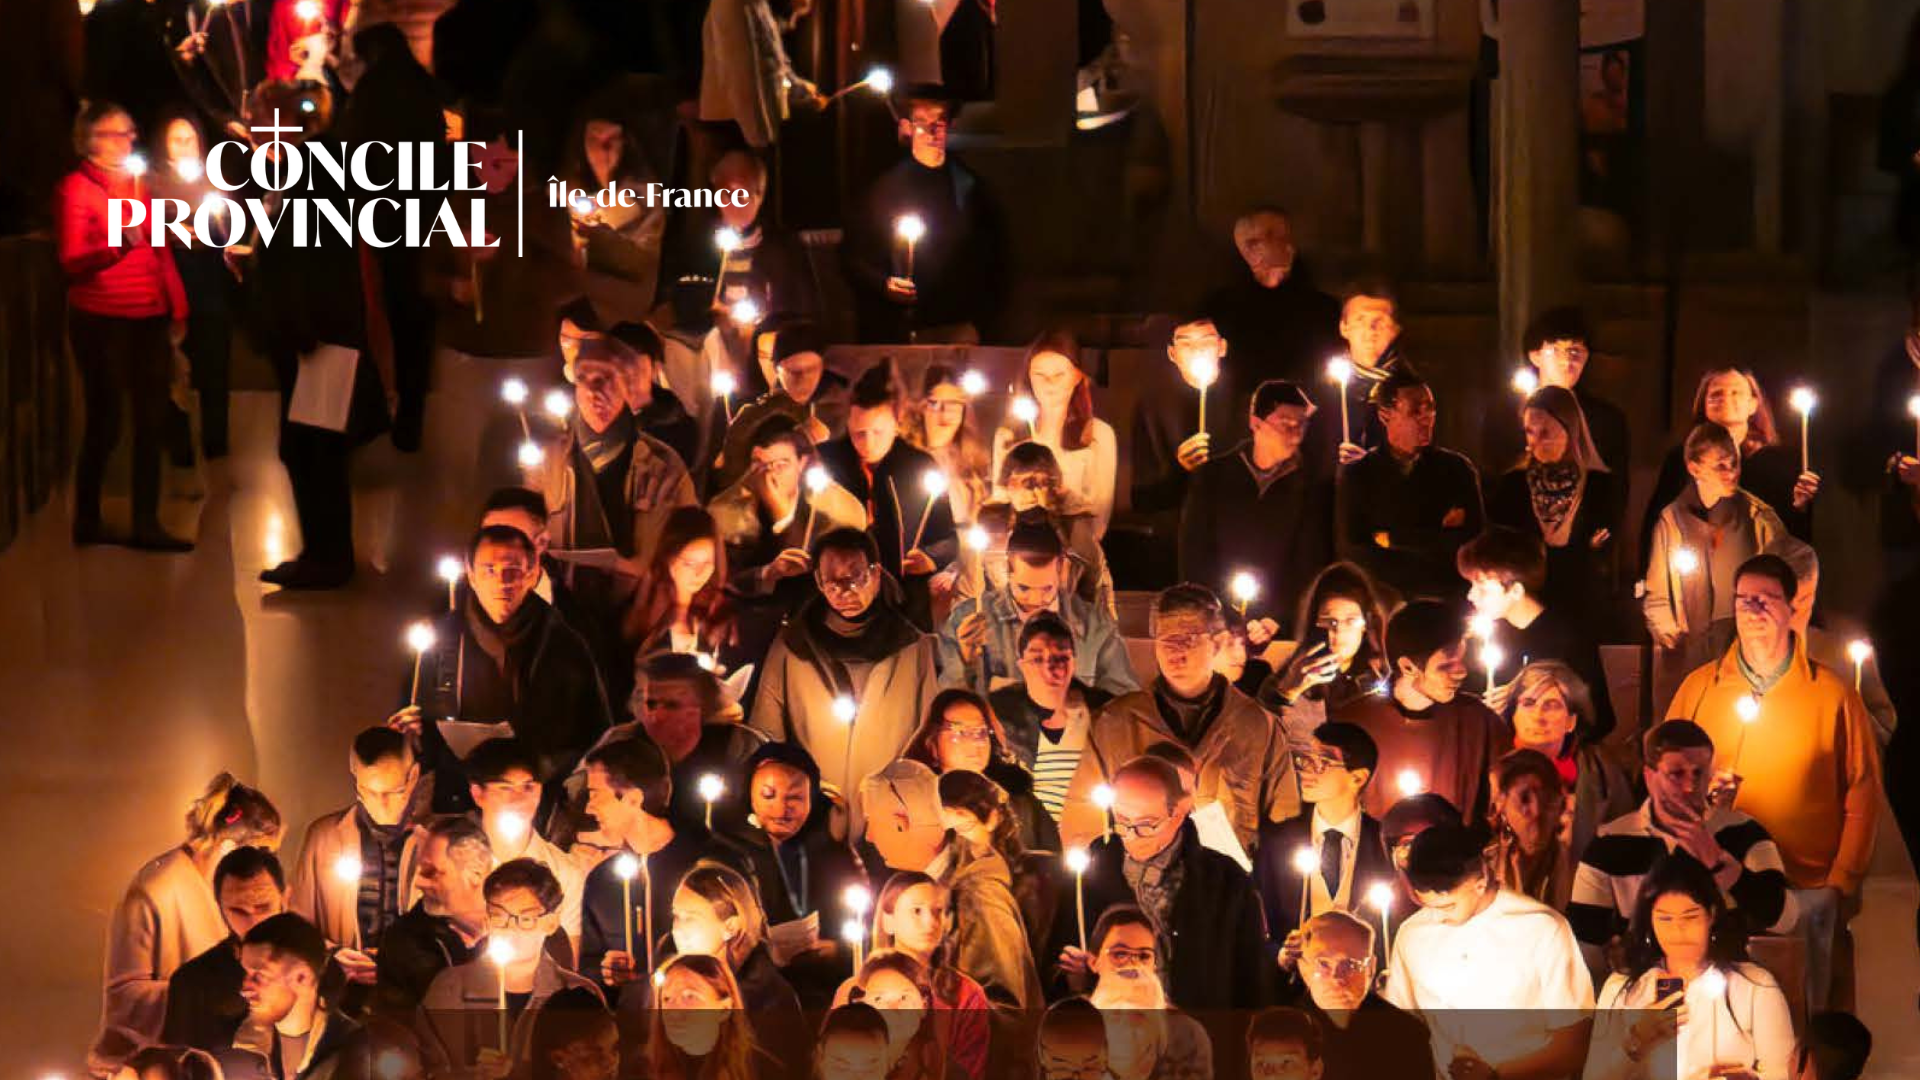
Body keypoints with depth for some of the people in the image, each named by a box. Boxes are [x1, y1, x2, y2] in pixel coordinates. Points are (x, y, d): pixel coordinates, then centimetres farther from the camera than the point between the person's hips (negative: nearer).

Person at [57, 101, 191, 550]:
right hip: (102, 322, -6)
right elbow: (71, 262, -13)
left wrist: (177, 308, 9)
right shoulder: (76, 188, -5)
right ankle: (87, 522, 10)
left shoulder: (138, 185, 15)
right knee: (105, 423, -4)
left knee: (152, 421, 3)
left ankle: (146, 524, 8)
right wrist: (119, 246, -29)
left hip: (149, 319, 6)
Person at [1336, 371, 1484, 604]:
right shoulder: (1357, 475, 6)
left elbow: (1473, 538, -2)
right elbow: (1350, 552, -3)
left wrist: (1393, 539, -2)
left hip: (1447, 602, 1)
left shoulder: (1457, 469, 9)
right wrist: (1436, 539, -3)